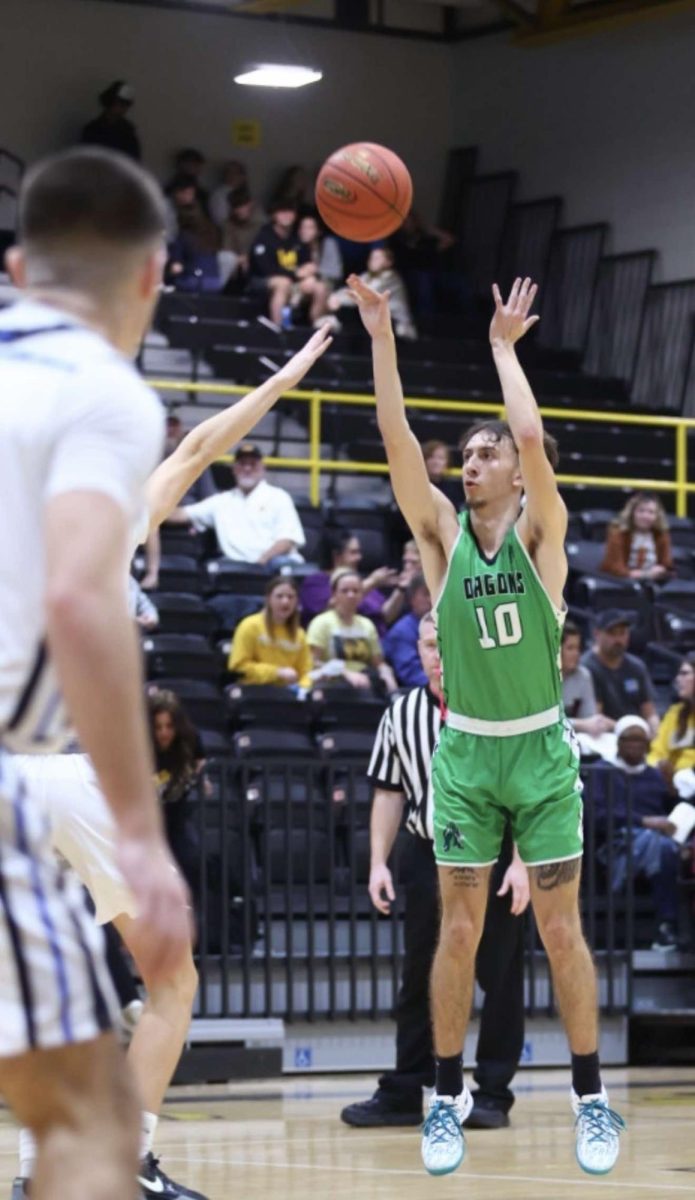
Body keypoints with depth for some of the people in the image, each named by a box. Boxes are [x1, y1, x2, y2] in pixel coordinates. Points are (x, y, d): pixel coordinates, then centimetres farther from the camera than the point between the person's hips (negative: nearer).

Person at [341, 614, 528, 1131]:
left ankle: (493, 1094, 8)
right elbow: (389, 792, 13)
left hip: (493, 857, -4)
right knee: (419, 981, 7)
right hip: (428, 853, 4)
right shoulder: (401, 714, 8)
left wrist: (521, 862, -13)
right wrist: (379, 862, 5)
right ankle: (403, 1094, 13)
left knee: (500, 980, 0)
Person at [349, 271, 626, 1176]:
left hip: (542, 752, -2)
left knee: (561, 932, 2)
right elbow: (398, 442, -11)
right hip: (465, 753, 2)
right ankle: (448, 1095, 13)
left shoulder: (540, 533, -5)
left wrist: (504, 345, -13)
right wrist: (382, 341, -18)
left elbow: (533, 438, -22)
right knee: (459, 932, 3)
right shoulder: (443, 534, 1)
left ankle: (591, 1096, 12)